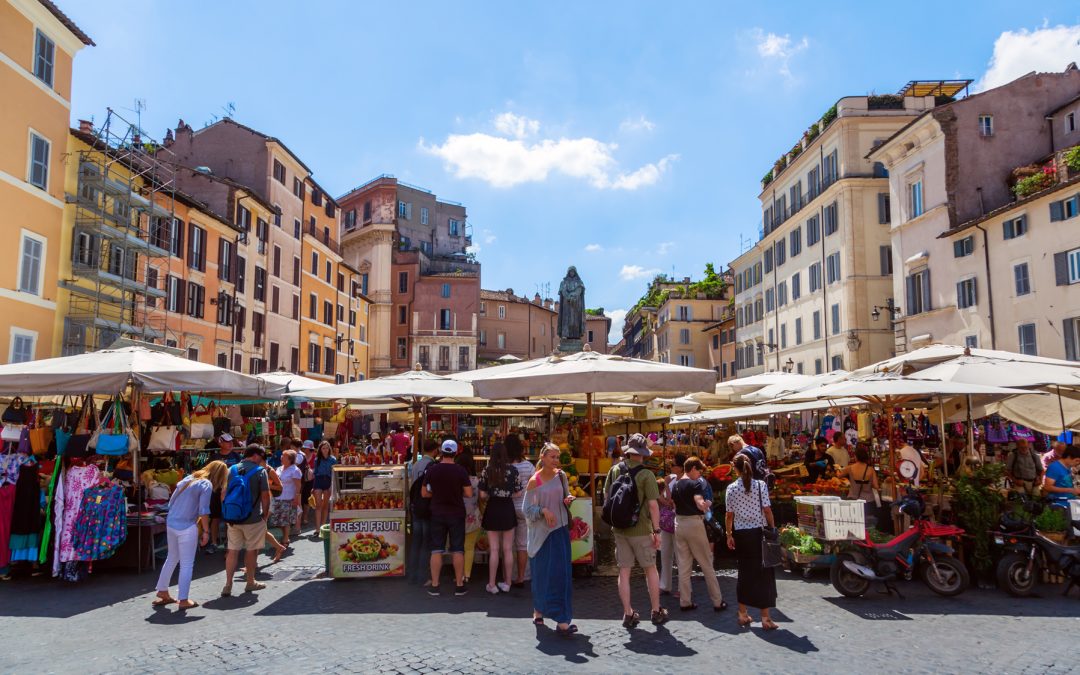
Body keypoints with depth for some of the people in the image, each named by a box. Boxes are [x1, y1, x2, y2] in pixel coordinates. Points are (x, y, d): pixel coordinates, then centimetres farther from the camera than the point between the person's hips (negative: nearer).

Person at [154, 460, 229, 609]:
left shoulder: (188, 478, 12)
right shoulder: (206, 485, -9)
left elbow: (171, 502, 14)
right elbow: (203, 511, -13)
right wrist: (206, 531, -6)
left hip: (171, 524, 7)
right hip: (187, 528, -7)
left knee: (172, 558, 23)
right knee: (187, 564, 3)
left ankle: (162, 592, 33)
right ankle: (183, 600, 6)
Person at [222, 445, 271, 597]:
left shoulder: (232, 469, 6)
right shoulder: (260, 471, -9)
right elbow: (265, 495, -11)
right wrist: (265, 514, 2)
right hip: (253, 518, -4)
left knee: (232, 551, 8)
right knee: (251, 550, 9)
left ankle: (228, 585, 5)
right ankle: (250, 582, 20)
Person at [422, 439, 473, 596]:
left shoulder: (432, 470, -5)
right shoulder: (460, 471, -11)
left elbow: (424, 493, 1)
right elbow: (469, 493, -9)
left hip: (438, 514, 2)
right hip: (456, 514, -1)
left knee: (436, 550, 7)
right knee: (457, 550, 6)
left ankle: (434, 585, 11)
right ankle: (459, 585, 11)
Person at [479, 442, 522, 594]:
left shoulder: (487, 470, -7)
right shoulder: (512, 469, -5)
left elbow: (482, 495, -7)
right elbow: (518, 493, -4)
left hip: (493, 510, -1)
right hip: (508, 509, 1)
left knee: (494, 550, 6)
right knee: (508, 549, 10)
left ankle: (492, 584, 10)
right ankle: (507, 583, 18)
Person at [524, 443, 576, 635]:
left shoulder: (560, 475, 4)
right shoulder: (534, 481, -9)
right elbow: (528, 509, -7)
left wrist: (568, 500, -6)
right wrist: (543, 511, -23)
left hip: (560, 529, 4)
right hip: (541, 532, -4)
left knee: (561, 573, 3)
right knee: (543, 574, 0)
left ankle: (562, 621, 10)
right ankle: (538, 611, 15)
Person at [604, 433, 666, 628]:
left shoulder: (614, 470, -2)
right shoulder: (646, 475, -15)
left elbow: (607, 497, 6)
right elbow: (653, 504, -16)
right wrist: (656, 530, -7)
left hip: (619, 529, 3)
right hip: (641, 530, -3)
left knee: (624, 572, 10)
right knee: (651, 569, 13)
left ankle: (628, 614, 15)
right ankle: (656, 612, 22)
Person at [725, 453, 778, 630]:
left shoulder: (731, 488, -4)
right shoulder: (760, 485, -8)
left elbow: (729, 515, -1)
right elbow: (767, 510, -7)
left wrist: (729, 535, 9)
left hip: (741, 534, 2)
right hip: (758, 532, -2)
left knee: (745, 572, 14)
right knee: (764, 572, 7)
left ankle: (743, 614, 21)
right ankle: (765, 617, 7)